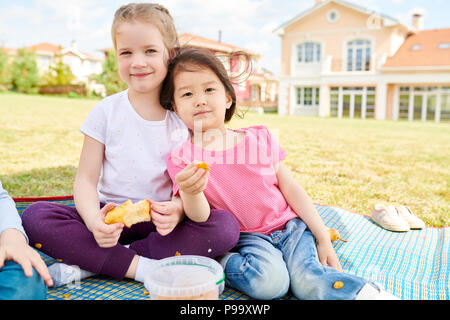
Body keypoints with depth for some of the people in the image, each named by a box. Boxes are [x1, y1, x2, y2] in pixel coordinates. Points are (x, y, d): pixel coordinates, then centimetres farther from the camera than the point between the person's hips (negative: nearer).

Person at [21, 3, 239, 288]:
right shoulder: (107, 111, 0)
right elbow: (86, 179, -3)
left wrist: (177, 209, -25)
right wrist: (94, 219, -24)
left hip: (162, 223, 1)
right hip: (111, 215, 0)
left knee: (226, 226, -27)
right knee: (36, 216, -22)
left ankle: (91, 264, -21)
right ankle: (140, 267, -22)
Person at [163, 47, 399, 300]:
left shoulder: (260, 138, 4)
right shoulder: (181, 158, -3)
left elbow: (292, 189, 6)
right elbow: (201, 220, -12)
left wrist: (323, 238, 1)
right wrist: (190, 193, -36)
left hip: (290, 226, 2)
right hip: (245, 237, -2)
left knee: (308, 281, -25)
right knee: (268, 280, -32)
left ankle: (367, 291, -7)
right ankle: (220, 262, -11)